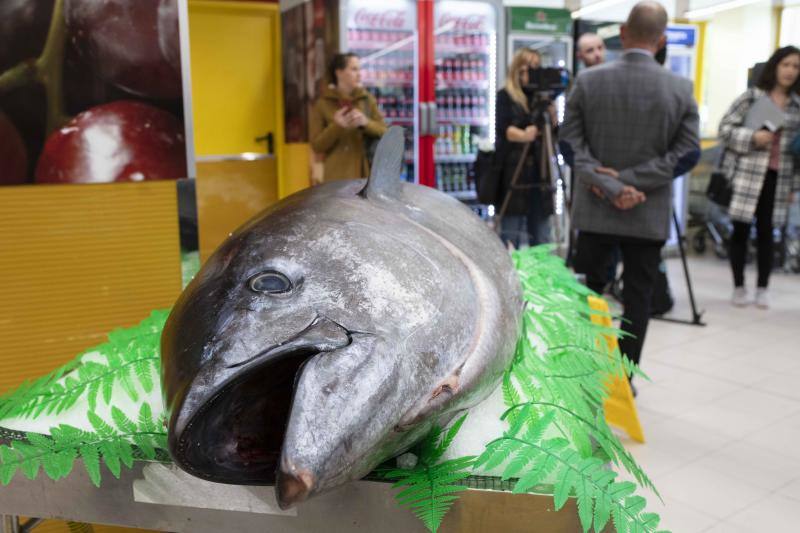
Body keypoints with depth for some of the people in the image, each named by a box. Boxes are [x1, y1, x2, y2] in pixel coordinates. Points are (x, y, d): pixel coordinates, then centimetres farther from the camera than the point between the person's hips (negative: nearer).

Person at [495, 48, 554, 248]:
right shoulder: (506, 96, 4)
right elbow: (504, 129, -11)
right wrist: (525, 135, -32)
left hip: (539, 174, 5)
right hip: (514, 174, -5)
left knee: (541, 240, 7)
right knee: (512, 238, -4)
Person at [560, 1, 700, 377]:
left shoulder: (587, 81, -5)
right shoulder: (681, 89, -4)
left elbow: (571, 143, -9)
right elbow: (687, 153, -8)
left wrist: (611, 186, -13)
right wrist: (629, 180, -11)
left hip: (595, 210, 1)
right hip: (649, 215, 0)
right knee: (637, 299, 10)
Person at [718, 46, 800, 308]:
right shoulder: (751, 97, -2)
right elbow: (725, 128, -4)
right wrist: (752, 137, -19)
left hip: (778, 178, 3)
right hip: (747, 175, -3)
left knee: (766, 232, 6)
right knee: (741, 230, 1)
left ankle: (762, 289, 16)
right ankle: (739, 287, 13)